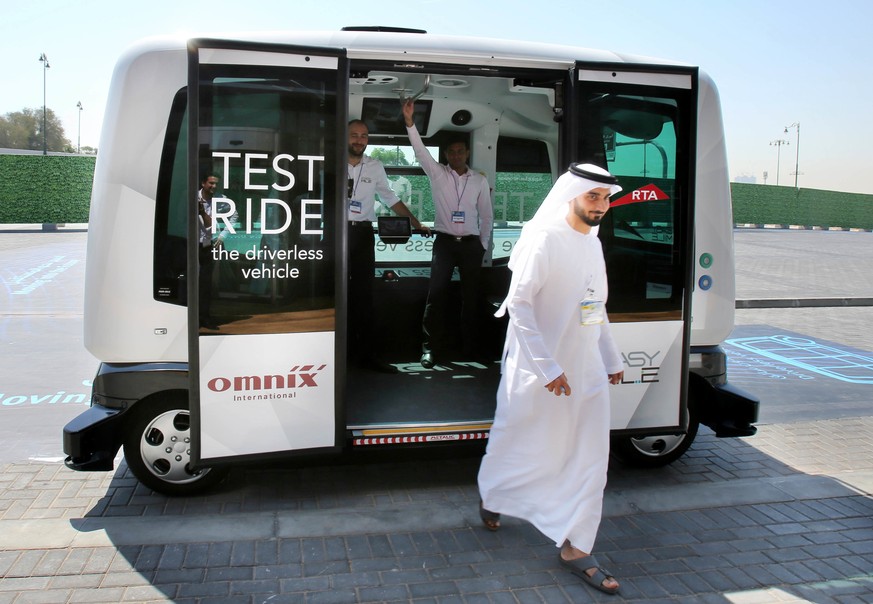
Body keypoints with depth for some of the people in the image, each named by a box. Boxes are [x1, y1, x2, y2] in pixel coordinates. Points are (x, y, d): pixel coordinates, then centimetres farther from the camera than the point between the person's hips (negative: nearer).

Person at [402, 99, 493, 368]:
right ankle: (428, 347, -3)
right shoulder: (437, 173, 2)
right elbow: (420, 150, -12)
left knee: (471, 296, 6)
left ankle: (470, 346, 16)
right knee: (436, 295, -8)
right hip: (444, 242, -1)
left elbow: (486, 215, 11)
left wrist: (483, 245, 8)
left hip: (471, 244, 2)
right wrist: (409, 121, -24)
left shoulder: (480, 180, 6)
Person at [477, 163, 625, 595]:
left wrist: (611, 359, 19)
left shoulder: (593, 243, 9)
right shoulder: (544, 240, -16)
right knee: (517, 442, 12)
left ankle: (574, 547, 16)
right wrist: (547, 368, -24)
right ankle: (490, 498, 42)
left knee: (590, 458, 6)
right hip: (539, 372, -7)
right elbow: (519, 303, -22)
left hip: (586, 370, 7)